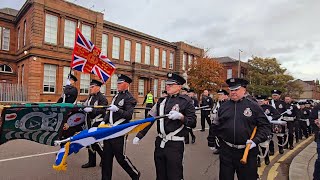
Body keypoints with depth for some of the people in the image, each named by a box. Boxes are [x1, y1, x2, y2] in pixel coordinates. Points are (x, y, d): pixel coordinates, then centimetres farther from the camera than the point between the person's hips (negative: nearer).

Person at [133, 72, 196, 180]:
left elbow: (193, 123, -8)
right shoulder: (161, 101, 8)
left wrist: (180, 116, -25)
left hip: (175, 144, -5)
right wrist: (139, 135, 2)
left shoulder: (186, 101, -7)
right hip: (160, 142, 6)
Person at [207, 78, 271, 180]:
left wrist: (256, 140, -16)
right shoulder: (224, 106, 3)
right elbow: (215, 126, 10)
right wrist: (211, 142, 14)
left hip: (247, 151, -1)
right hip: (226, 151, 2)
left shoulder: (253, 106, -3)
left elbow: (265, 125, -3)